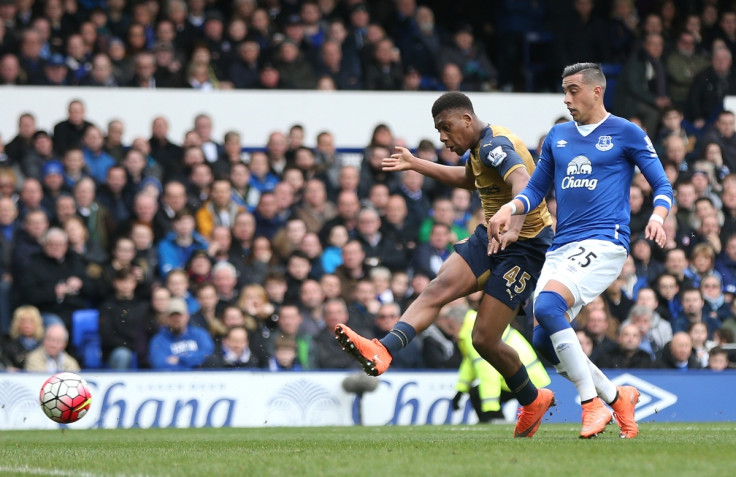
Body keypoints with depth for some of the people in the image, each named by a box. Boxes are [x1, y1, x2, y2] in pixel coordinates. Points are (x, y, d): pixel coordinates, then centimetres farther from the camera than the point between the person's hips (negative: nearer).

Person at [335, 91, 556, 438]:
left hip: (525, 247, -9)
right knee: (439, 287, -14)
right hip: (492, 238, 9)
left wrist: (513, 227, -60)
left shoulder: (495, 146, -21)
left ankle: (532, 401, 10)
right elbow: (469, 179, 34)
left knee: (484, 340, -8)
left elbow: (524, 184, -41)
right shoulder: (482, 147, 9)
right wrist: (416, 165, 33)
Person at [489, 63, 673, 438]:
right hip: (561, 248, 7)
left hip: (604, 243, -7)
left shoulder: (626, 133, 3)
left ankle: (592, 403, -21)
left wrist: (657, 216, -17)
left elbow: (662, 185, 3)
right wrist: (509, 209, 1)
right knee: (544, 340, -4)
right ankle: (616, 397, 16)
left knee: (546, 305, -29)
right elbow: (536, 190, 22)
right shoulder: (557, 136, 18)